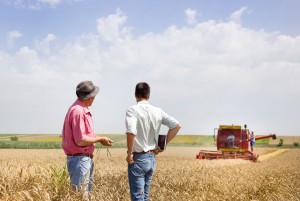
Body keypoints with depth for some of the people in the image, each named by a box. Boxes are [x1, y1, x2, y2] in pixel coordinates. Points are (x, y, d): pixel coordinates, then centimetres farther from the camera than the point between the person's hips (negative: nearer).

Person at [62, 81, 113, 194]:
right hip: (79, 159, -10)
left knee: (87, 192, 17)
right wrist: (99, 139, -11)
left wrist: (99, 139, 10)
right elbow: (80, 141, -22)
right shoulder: (78, 111, -19)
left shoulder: (82, 110, 13)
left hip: (86, 158, 10)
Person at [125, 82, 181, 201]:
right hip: (152, 158, 6)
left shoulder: (132, 110, -13)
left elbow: (131, 132, -27)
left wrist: (129, 153, -14)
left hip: (138, 159, -6)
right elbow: (176, 126, 3)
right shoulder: (157, 111, 4)